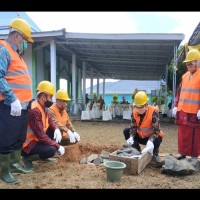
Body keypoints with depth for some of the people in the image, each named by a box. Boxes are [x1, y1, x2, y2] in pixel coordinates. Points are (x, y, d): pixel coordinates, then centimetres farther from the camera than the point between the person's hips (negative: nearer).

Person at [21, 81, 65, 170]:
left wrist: (56, 129, -9)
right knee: (51, 150, -28)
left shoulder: (44, 108, 2)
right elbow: (41, 136, -29)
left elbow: (50, 121, 14)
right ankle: (27, 158, -4)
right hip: (26, 145, -10)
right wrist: (58, 146, -21)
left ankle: (43, 157, 11)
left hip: (36, 140, 10)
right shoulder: (34, 110, -28)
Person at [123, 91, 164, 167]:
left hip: (151, 137, -4)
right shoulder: (134, 112, -10)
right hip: (140, 137, 5)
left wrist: (150, 141, -43)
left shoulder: (153, 111, -23)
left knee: (158, 138, -38)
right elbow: (133, 127, -10)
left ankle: (155, 155, -3)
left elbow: (156, 129, -29)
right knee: (126, 131, -13)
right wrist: (131, 138, -30)